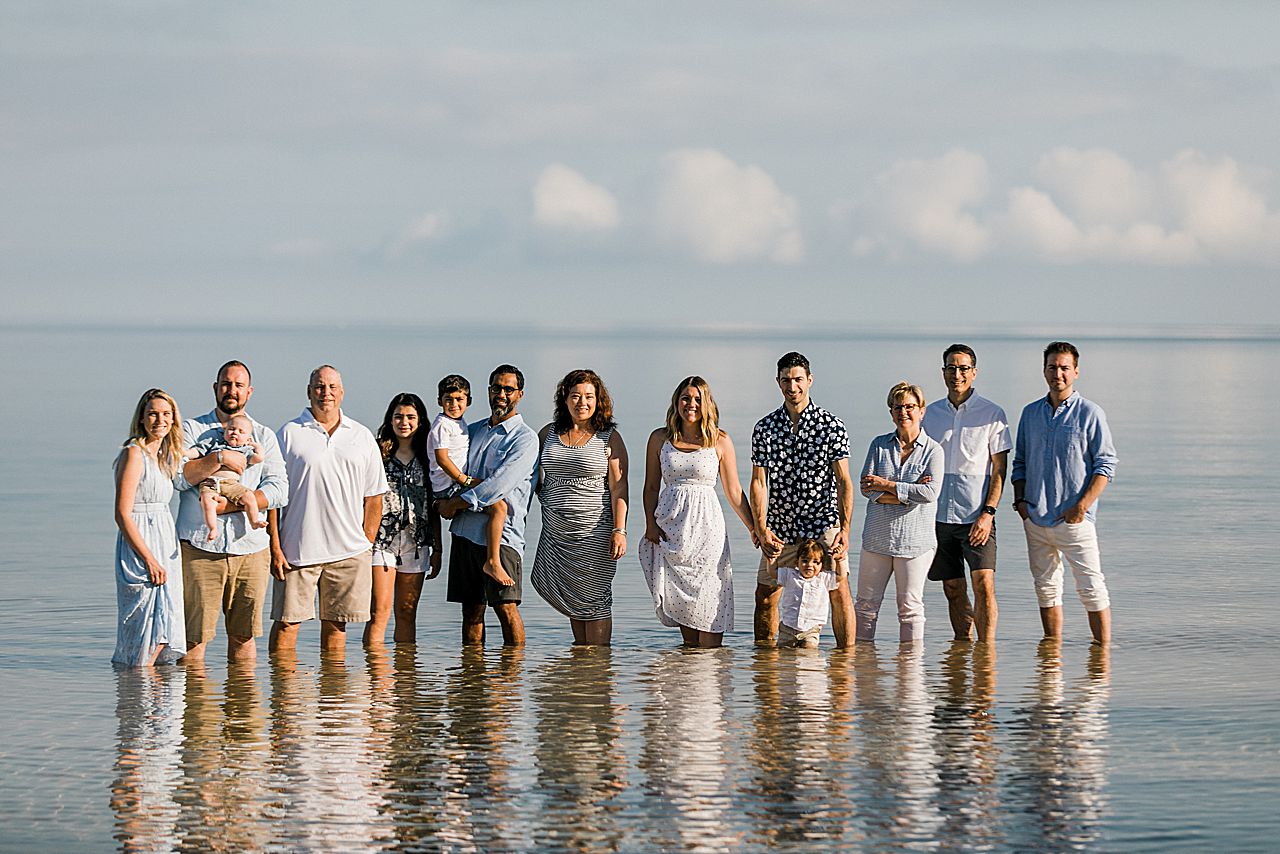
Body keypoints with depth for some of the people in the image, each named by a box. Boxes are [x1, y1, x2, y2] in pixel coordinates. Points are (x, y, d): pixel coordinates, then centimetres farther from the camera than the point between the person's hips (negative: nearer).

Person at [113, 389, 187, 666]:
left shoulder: (163, 456, 15)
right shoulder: (133, 453, -11)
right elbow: (122, 514, -16)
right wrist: (150, 560, -19)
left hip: (164, 548, 9)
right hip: (140, 549, -9)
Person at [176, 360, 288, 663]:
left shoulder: (264, 436, 13)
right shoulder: (192, 429, 8)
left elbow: (279, 490, 0)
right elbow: (179, 476, -9)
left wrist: (231, 504, -12)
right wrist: (220, 458, -15)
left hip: (250, 547, 2)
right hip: (199, 547, -2)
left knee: (243, 634, 6)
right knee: (194, 635, -5)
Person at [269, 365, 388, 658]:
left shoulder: (362, 436, 10)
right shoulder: (289, 434, 2)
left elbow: (374, 497, 13)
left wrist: (367, 545, 5)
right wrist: (274, 548, -6)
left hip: (349, 551, 2)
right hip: (297, 549, -2)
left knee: (336, 625, 6)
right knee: (286, 623, -3)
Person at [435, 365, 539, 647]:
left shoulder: (525, 438, -3)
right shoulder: (473, 431, 18)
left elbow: (500, 484, -15)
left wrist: (457, 503, -11)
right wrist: (442, 500, 9)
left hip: (501, 532, -6)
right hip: (465, 530, 6)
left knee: (505, 606, -12)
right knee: (471, 609, 6)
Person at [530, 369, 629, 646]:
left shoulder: (609, 438, -2)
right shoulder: (548, 434, 9)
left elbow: (618, 487, -6)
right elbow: (536, 479, 21)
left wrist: (619, 530, -13)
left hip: (595, 533, -4)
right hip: (556, 532, 4)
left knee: (594, 598, -3)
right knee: (571, 598, 7)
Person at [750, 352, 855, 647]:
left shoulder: (832, 426, -4)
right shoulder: (764, 428, 3)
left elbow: (843, 481, -7)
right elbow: (758, 481, 1)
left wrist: (844, 530, -17)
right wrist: (761, 529, -11)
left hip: (824, 524, -3)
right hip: (780, 528, 3)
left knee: (839, 591, -11)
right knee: (765, 595, 7)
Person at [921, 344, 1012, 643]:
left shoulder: (992, 414, 0)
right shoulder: (931, 413, 10)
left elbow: (999, 470, -2)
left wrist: (988, 514, -12)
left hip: (976, 517, -4)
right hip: (939, 516, 4)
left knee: (984, 585, -14)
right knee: (953, 590, 7)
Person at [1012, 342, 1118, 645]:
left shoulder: (1090, 414, -3)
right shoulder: (1031, 413, 11)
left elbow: (1106, 465, -5)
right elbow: (1020, 461, 19)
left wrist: (1082, 506, -15)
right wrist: (1020, 500, 3)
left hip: (1074, 519, -5)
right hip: (1035, 517, 5)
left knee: (1091, 588, -6)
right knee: (1046, 588, 10)